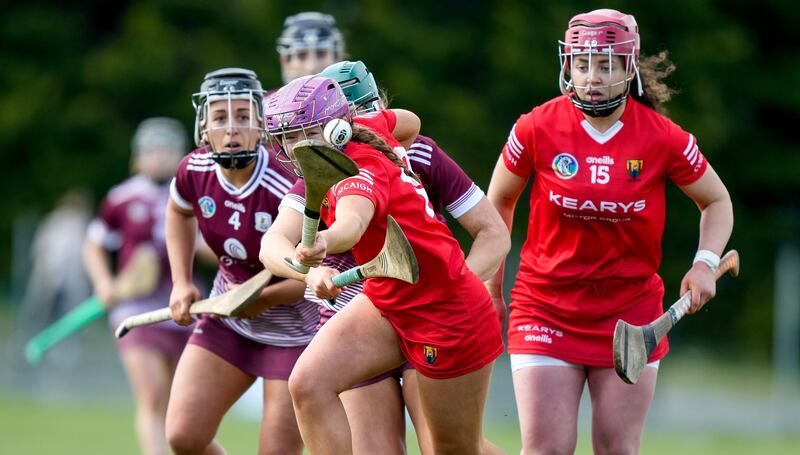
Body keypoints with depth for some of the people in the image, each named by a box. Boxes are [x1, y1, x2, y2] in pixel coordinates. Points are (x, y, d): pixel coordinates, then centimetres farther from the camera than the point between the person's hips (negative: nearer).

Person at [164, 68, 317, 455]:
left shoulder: (287, 186, -28)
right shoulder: (195, 171, -10)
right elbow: (179, 212, 16)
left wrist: (265, 297, -25)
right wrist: (182, 283, 8)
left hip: (294, 331, -5)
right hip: (228, 321, 6)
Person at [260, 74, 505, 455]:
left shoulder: (363, 170, -28)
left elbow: (352, 222, -51)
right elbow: (274, 242, -3)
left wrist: (322, 243, -72)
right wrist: (309, 270, -23)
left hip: (450, 318, -8)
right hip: (384, 303, 8)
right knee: (308, 383, -17)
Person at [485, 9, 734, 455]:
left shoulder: (664, 139, -8)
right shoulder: (537, 129, -8)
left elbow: (717, 202, 8)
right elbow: (498, 202, 9)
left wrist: (706, 263, -8)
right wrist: (491, 282, 9)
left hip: (632, 310, 1)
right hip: (547, 308, -1)